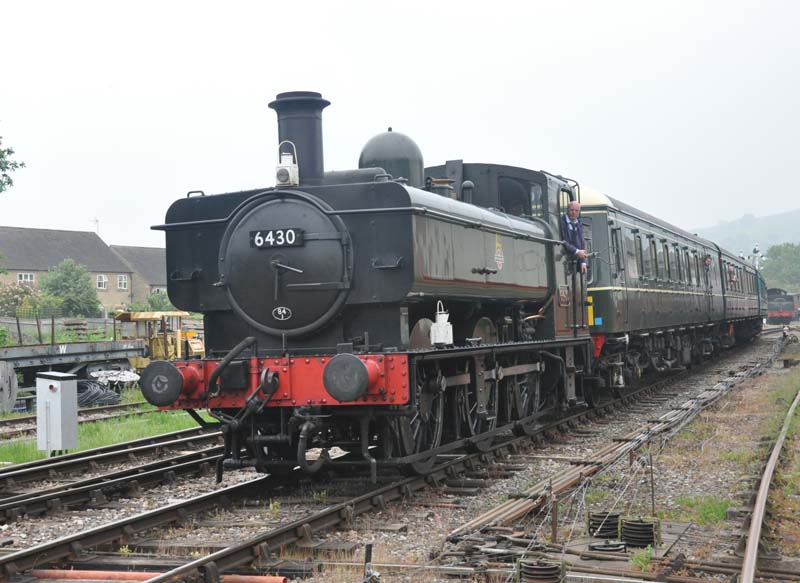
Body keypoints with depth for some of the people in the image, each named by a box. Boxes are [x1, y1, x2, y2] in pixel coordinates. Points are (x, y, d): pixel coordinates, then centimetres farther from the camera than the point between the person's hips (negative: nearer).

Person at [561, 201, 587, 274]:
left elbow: (582, 243, 13)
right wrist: (577, 251, -16)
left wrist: (583, 262, 2)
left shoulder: (579, 224, 15)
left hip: (577, 261, 7)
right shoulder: (561, 223, -9)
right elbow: (562, 242, -16)